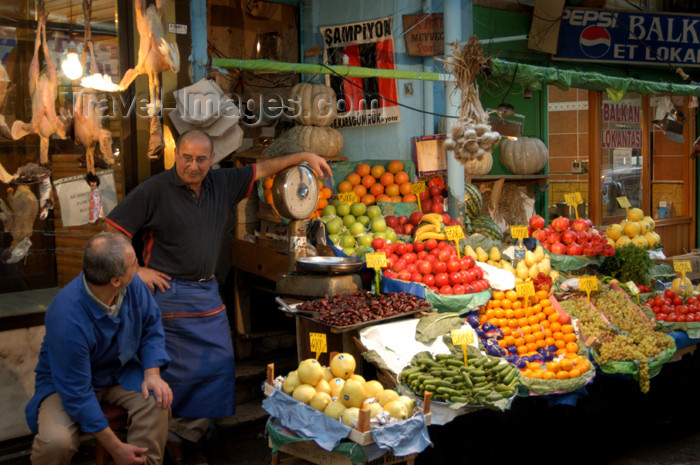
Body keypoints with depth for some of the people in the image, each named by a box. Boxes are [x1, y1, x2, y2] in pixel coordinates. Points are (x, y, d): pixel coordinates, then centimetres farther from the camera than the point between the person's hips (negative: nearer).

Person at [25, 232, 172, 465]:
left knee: (156, 401, -27)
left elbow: (151, 325, 1)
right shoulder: (67, 320, -35)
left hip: (120, 371, 4)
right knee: (56, 440, -31)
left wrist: (152, 373, -16)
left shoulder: (133, 284, -19)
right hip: (67, 381, -4)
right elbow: (77, 392, -27)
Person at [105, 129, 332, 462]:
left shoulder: (222, 183, 7)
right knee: (175, 372, -4)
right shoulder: (154, 190, -9)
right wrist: (135, 270, -10)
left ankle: (183, 438, 18)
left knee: (218, 365, 5)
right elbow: (113, 231, -7)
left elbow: (261, 169, 18)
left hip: (207, 294, 6)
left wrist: (304, 156, 15)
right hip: (168, 293, -6)